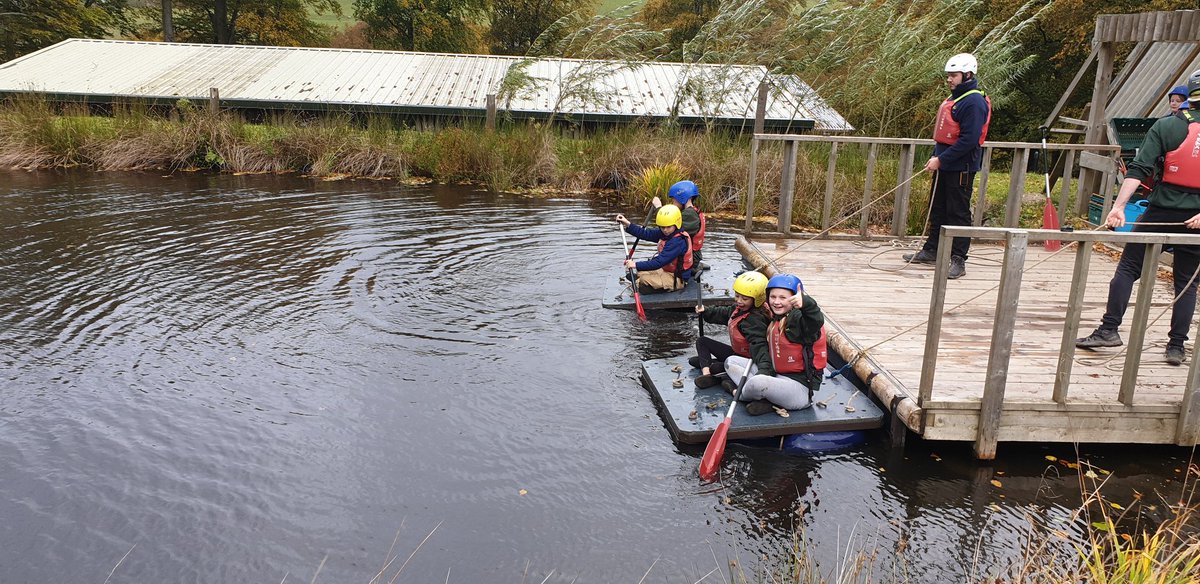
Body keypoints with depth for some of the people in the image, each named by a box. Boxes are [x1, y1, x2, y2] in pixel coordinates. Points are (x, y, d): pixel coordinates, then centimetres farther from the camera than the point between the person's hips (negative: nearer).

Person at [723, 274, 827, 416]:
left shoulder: (799, 318, -16)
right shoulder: (773, 319, 10)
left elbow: (816, 321, -38)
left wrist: (805, 303, -60)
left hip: (800, 386, -10)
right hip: (775, 375, 10)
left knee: (757, 383, -37)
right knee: (731, 361, 12)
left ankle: (740, 394, 2)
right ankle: (764, 399, -10)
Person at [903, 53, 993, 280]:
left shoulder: (974, 102, -16)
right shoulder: (952, 98, 14)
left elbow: (969, 140, -22)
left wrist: (941, 159, -21)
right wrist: (935, 157, 13)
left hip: (961, 169, -10)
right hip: (944, 166, 10)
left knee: (958, 213, -4)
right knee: (938, 209, 17)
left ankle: (958, 260, 1)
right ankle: (931, 250, 28)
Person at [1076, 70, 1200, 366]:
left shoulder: (1165, 126, -2)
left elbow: (1139, 169, -11)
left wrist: (1118, 205, -16)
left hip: (1161, 211, -2)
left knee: (1128, 268, 7)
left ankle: (1109, 329, 1)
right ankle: (1176, 346, 10)